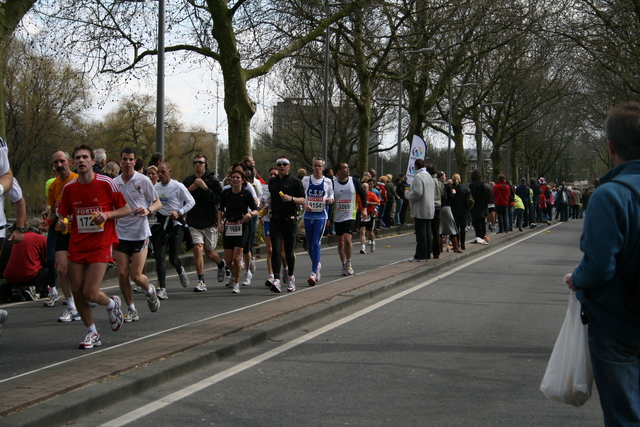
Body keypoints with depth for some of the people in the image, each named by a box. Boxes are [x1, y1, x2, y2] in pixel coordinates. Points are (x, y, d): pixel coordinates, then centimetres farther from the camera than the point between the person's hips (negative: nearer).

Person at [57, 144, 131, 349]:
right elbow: (63, 215, 14)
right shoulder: (69, 188, 3)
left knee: (90, 293, -12)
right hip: (77, 245, 4)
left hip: (101, 245, -4)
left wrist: (106, 214, -18)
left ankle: (112, 304, 24)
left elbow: (126, 209, -1)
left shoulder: (106, 183, -7)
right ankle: (92, 333, 21)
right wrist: (62, 222, -9)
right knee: (76, 291, 2)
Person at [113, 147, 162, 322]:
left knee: (136, 276, -7)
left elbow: (158, 203, 1)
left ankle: (150, 291, 27)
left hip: (140, 233, -3)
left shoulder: (143, 180, -4)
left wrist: (148, 210, -18)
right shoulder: (114, 183, 6)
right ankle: (131, 310, 12)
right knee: (122, 274, -3)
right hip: (120, 234, 3)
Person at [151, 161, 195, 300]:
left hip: (176, 223, -3)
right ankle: (162, 288, -2)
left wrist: (179, 212, -12)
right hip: (160, 223, 3)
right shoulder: (154, 188, 7)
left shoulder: (178, 186, -6)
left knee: (173, 258, -5)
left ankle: (181, 271, 31)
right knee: (159, 257, -7)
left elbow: (191, 202, -2)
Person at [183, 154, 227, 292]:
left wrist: (204, 187, -22)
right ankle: (201, 281, -5)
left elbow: (218, 199, -16)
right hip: (194, 222, 2)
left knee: (209, 252, 9)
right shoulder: (188, 180, 6)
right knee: (197, 249, -12)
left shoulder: (213, 180, -5)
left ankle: (221, 264, 44)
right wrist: (190, 189, -9)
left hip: (210, 223, -2)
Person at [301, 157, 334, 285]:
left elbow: (331, 195, 14)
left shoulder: (328, 181, 3)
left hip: (321, 215, -2)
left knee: (316, 243, -12)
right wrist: (305, 205, -10)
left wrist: (330, 200, -9)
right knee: (309, 244, 9)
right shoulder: (306, 180, 5)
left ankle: (313, 273, -12)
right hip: (308, 215, 2)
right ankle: (317, 265, 35)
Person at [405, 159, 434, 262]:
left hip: (420, 210, -9)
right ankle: (426, 254, 15)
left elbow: (417, 193, -22)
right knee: (427, 233, 11)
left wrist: (407, 194, -3)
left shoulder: (418, 177, -13)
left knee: (420, 233, -6)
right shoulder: (429, 176, 14)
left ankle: (420, 256, -5)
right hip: (430, 210, 9)